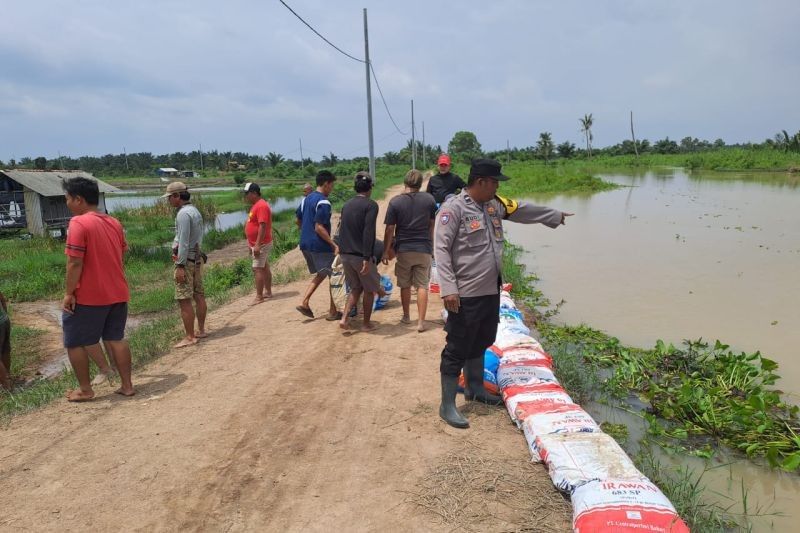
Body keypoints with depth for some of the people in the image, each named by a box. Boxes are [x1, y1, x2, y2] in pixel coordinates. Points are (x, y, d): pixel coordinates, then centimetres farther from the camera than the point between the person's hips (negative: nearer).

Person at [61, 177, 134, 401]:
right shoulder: (114, 223, 7)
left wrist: (68, 293, -13)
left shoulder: (79, 223, -15)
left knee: (75, 343, 10)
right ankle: (127, 385, 17)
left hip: (88, 296, -7)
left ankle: (85, 390, 18)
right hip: (117, 294, 7)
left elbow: (75, 262, -19)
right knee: (116, 339, 15)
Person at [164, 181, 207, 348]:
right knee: (199, 295, 13)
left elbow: (183, 242, -20)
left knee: (184, 300, -6)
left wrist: (180, 266, -19)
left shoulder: (183, 213, -15)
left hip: (186, 260, -10)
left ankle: (189, 337, -3)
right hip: (197, 258, 10)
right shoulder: (195, 210, 14)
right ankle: (201, 330, 22)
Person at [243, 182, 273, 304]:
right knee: (265, 268, 15)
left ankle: (259, 297, -6)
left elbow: (263, 226, -25)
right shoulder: (256, 205, 14)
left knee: (258, 269, -9)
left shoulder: (261, 206, -18)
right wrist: (253, 244, 20)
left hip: (261, 244, -10)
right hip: (258, 244, 10)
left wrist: (257, 245, -27)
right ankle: (268, 292, 24)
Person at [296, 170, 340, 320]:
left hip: (305, 244, 9)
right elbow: (319, 227, -23)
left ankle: (304, 302, 10)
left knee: (320, 274, 21)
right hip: (320, 246, -9)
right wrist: (334, 245, -22)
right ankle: (333, 311, 10)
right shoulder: (323, 202, -17)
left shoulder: (307, 199, 11)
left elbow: (298, 220, 18)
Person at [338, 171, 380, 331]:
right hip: (361, 255, -6)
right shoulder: (370, 205, -10)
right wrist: (367, 258, -23)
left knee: (356, 288, 20)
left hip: (344, 254, 6)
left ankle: (344, 318, 8)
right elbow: (368, 233, -20)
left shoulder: (346, 205, 11)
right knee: (369, 289, 12)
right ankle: (366, 323, 20)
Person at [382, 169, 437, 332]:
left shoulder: (395, 202, -9)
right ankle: (421, 321, 2)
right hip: (424, 248, 1)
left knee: (405, 285, 15)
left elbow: (389, 229, -9)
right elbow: (433, 225, 6)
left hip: (403, 249, 0)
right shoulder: (429, 199, -3)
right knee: (422, 285, 5)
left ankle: (406, 316, 28)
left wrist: (387, 250, 2)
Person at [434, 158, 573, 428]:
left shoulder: (494, 204, 10)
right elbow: (441, 249, -19)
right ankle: (447, 405, 12)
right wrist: (448, 289, -25)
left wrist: (555, 216, 39)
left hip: (491, 292, 9)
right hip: (465, 296, -9)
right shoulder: (454, 208, -15)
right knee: (457, 350, 0)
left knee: (480, 344, 23)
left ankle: (475, 388, 42)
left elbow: (524, 210, 26)